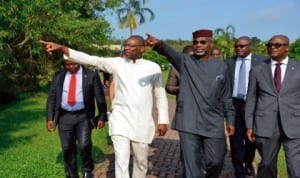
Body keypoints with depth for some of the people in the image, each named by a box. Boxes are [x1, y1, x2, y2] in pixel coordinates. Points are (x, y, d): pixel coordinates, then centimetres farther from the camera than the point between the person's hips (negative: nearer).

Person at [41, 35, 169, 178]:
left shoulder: (153, 68, 0)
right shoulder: (116, 63, -1)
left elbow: (160, 96, 6)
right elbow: (89, 59, -9)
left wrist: (163, 120, 4)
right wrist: (61, 48, -19)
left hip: (142, 123, 1)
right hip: (121, 119, 0)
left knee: (141, 161, 14)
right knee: (121, 161, -5)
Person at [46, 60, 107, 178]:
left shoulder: (91, 75, -1)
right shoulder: (58, 76, 8)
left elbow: (100, 97, 0)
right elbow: (52, 97, 8)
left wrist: (102, 117, -4)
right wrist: (50, 118, 0)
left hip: (83, 116, -3)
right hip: (64, 117, 3)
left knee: (84, 145, -15)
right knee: (67, 149, 6)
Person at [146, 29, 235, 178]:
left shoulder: (221, 66, 6)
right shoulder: (185, 61, -1)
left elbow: (226, 97, 11)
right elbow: (171, 53, -24)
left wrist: (230, 120, 10)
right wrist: (159, 45, -44)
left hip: (214, 124, 2)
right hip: (189, 124, -2)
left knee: (215, 162, 9)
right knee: (192, 166, 4)